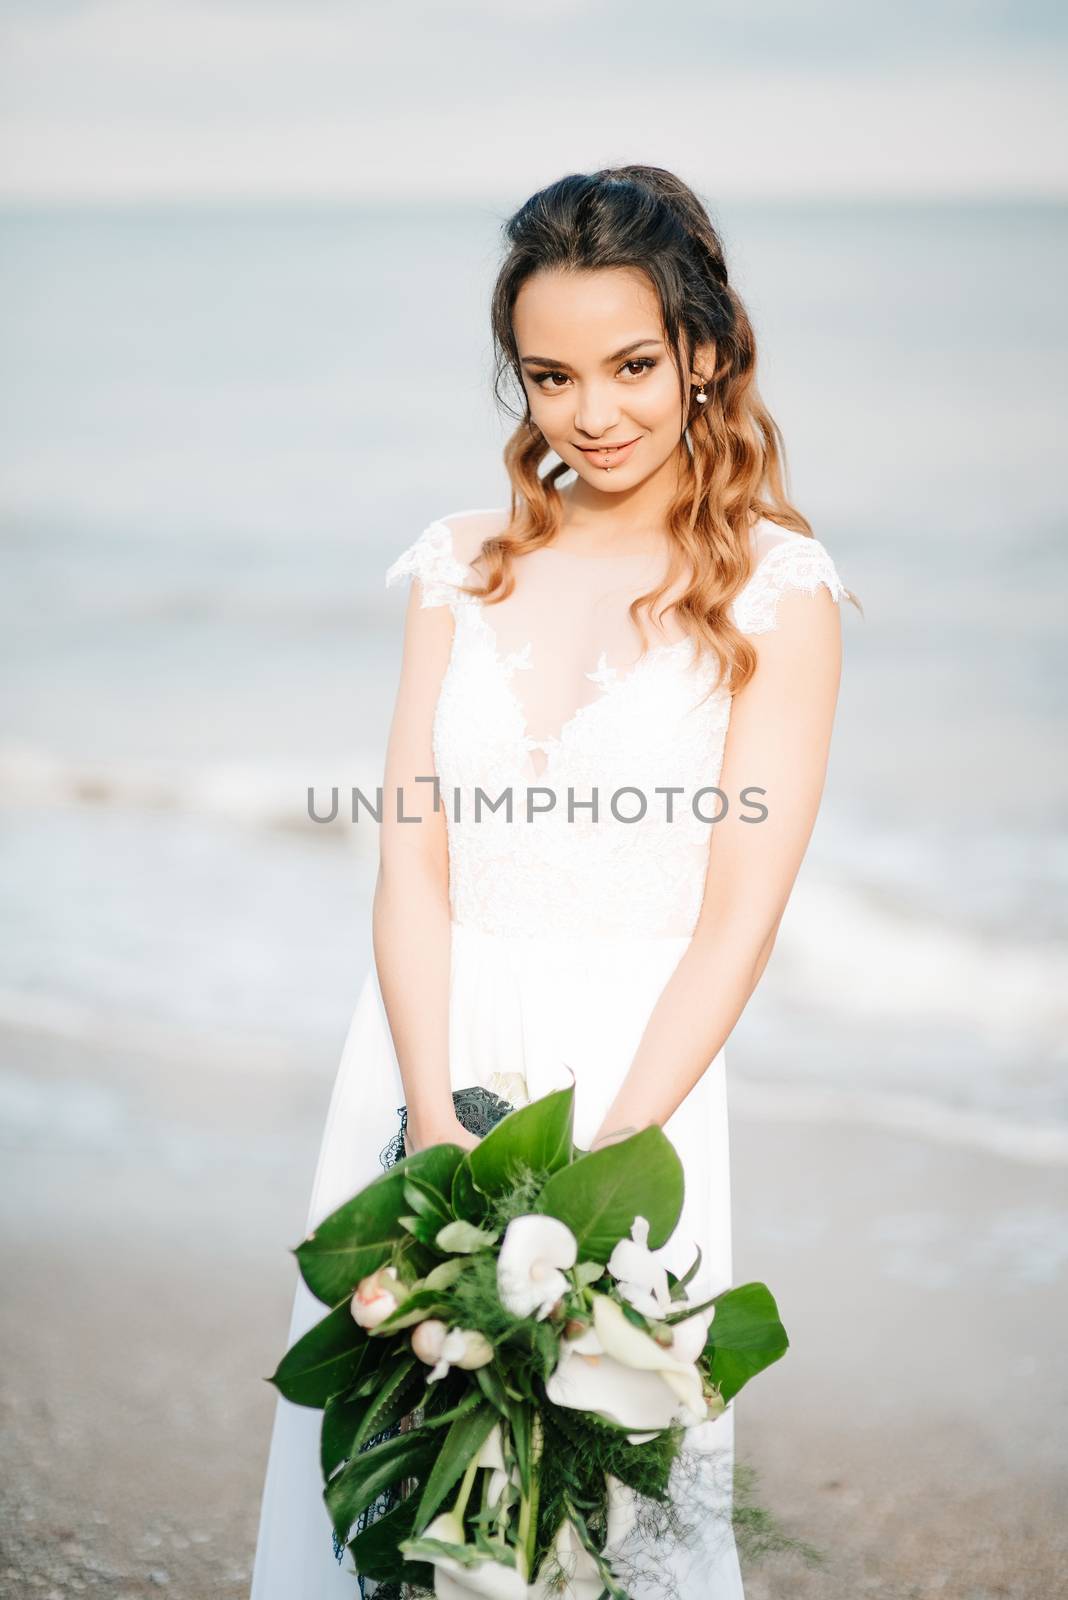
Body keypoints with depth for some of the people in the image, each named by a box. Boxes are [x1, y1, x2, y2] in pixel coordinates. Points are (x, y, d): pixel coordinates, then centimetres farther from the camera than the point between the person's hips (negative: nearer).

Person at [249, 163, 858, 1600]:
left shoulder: (775, 591, -4)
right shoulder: (466, 566, 7)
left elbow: (739, 916, -8)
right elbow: (413, 861, 0)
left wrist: (601, 1159, -17)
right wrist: (438, 1119, -14)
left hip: (635, 1074, -3)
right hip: (425, 1061, 4)